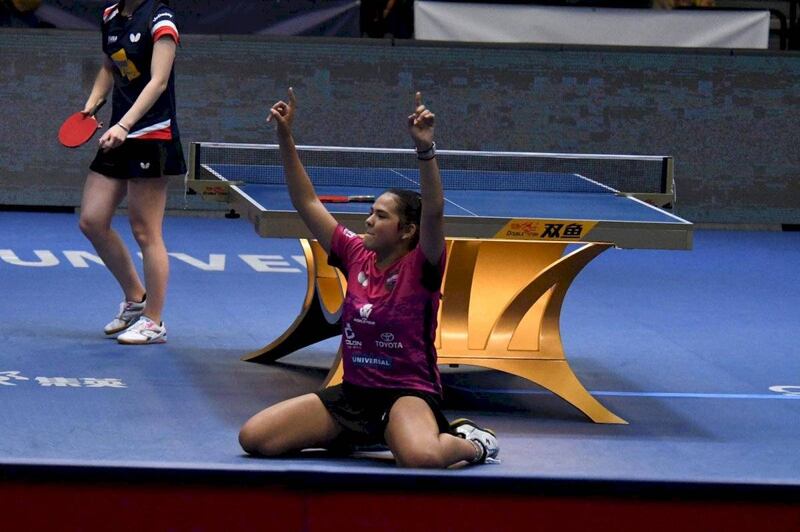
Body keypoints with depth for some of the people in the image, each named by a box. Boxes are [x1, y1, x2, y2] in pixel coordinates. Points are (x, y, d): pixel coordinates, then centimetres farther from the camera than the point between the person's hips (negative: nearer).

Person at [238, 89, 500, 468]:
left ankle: (469, 441, -2)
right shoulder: (356, 257, 6)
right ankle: (350, 436, 16)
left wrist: (425, 149, -41)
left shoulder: (420, 268, -9)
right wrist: (285, 138, 0)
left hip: (408, 393, -6)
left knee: (421, 456, -42)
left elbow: (433, 213, -28)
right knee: (253, 438, -7)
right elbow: (307, 203, 8)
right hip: (352, 393, 6)